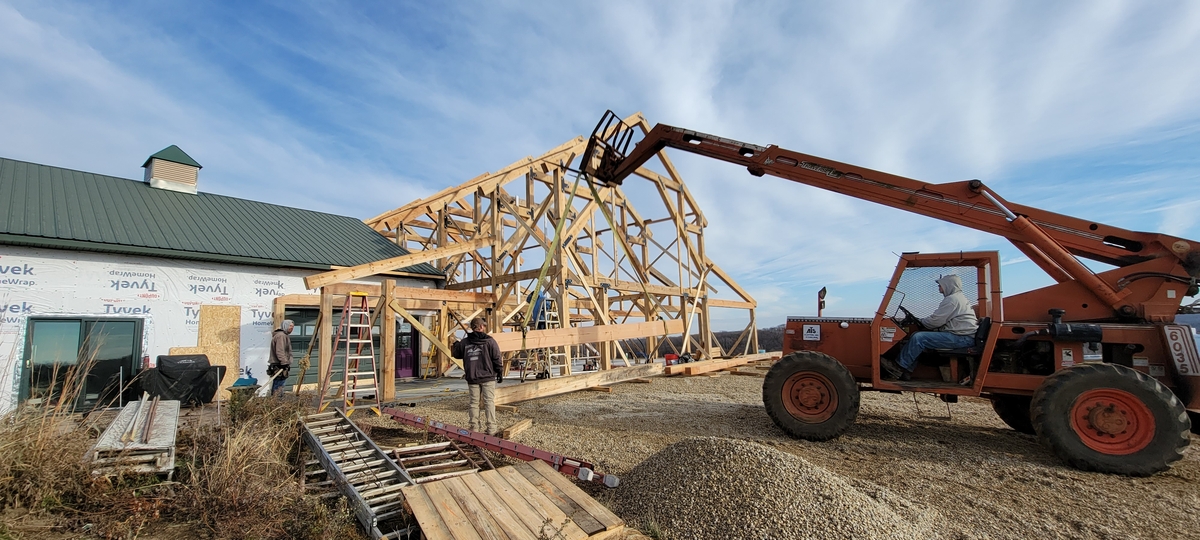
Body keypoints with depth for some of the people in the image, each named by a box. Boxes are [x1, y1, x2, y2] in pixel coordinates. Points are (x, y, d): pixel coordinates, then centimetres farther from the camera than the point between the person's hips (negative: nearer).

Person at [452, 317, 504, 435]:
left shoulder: (464, 342, 3)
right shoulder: (489, 341, -5)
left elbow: (456, 354, 16)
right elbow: (497, 358, -6)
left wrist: (455, 345, 37)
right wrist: (500, 372, 4)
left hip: (472, 378, 3)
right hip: (488, 377, -3)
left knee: (474, 402, 11)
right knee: (489, 402, 1)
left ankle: (473, 427, 14)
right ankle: (491, 428, 1)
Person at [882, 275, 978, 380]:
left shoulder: (952, 299, -13)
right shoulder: (959, 297, 23)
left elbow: (936, 320, -15)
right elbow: (940, 319, 22)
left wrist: (920, 321, 2)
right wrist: (922, 321, 12)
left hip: (962, 338, -11)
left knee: (919, 338, -18)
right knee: (916, 336, 3)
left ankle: (900, 367, -8)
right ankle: (906, 371, -1)